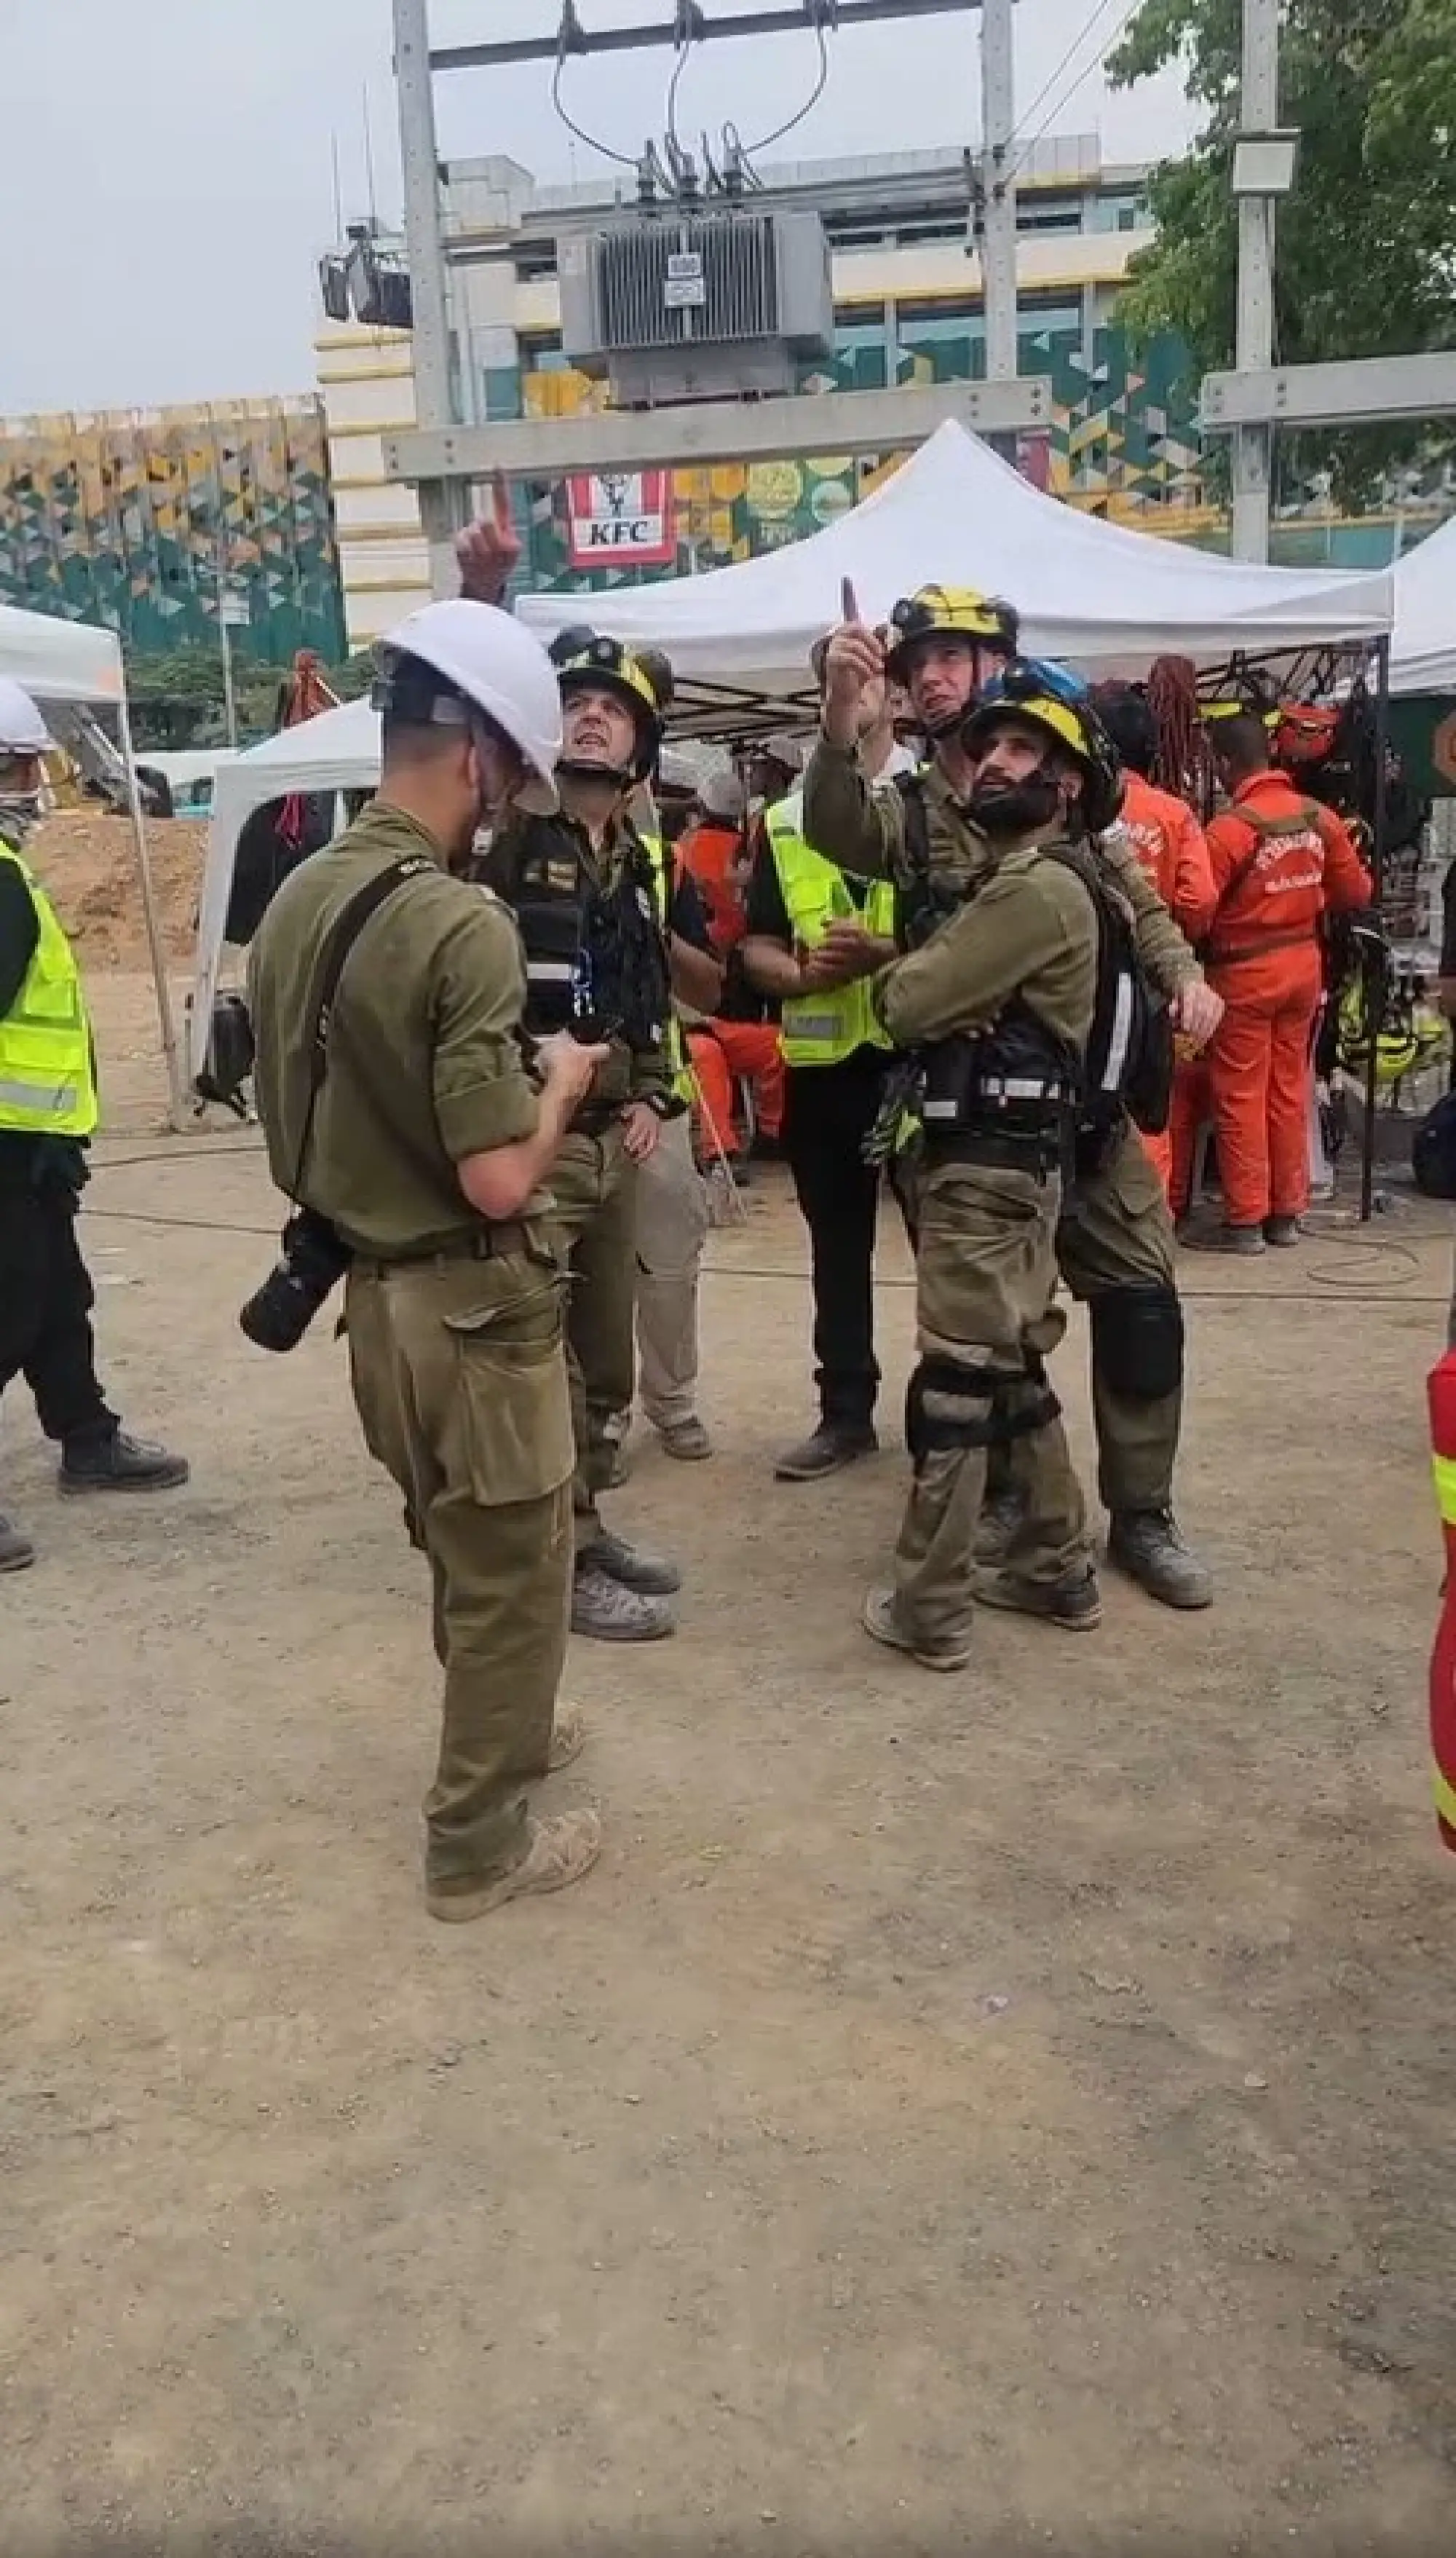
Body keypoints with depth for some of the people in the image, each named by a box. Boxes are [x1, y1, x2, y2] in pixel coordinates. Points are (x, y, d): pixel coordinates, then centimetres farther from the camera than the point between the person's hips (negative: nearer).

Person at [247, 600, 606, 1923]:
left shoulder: (296, 898, 2)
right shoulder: (462, 926, -24)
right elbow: (498, 1181, -27)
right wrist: (562, 1079, -8)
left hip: (371, 1286, 8)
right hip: (472, 1301, -8)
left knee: (463, 1543, 26)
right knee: (514, 1566, 10)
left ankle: (500, 1730, 47)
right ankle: (478, 1838, 24)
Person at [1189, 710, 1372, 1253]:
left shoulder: (1229, 828, -19)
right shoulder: (1321, 816, 0)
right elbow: (1356, 891, 7)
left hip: (1246, 973, -6)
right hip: (1303, 964, 6)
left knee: (1241, 1098, 2)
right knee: (1289, 1092, 14)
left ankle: (1244, 1221, 6)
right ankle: (1286, 1214, 21)